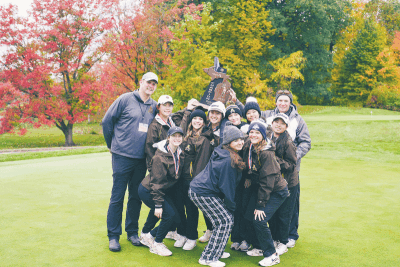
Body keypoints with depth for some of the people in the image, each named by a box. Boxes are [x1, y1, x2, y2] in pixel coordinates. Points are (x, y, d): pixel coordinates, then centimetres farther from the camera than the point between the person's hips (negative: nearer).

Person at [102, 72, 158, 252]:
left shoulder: (154, 106, 9)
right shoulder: (126, 99, -3)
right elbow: (107, 121, 1)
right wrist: (111, 144, 6)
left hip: (141, 159, 4)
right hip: (122, 156, -4)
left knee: (136, 197, 12)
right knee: (117, 197, 1)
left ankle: (132, 232, 25)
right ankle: (113, 236, 11)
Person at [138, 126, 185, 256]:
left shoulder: (179, 154, 0)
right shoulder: (160, 157, -24)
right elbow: (156, 182, -23)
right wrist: (158, 205, -24)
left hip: (164, 191, 8)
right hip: (147, 191, -8)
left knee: (176, 220, 5)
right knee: (169, 214, -17)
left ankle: (146, 235, 23)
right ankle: (157, 244, 5)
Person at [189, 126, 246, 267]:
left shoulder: (222, 153, 9)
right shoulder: (227, 160, -22)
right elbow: (227, 186, -17)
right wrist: (232, 206, -5)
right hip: (203, 193, -10)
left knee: (226, 218, 14)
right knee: (225, 221, -5)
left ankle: (216, 250, 26)